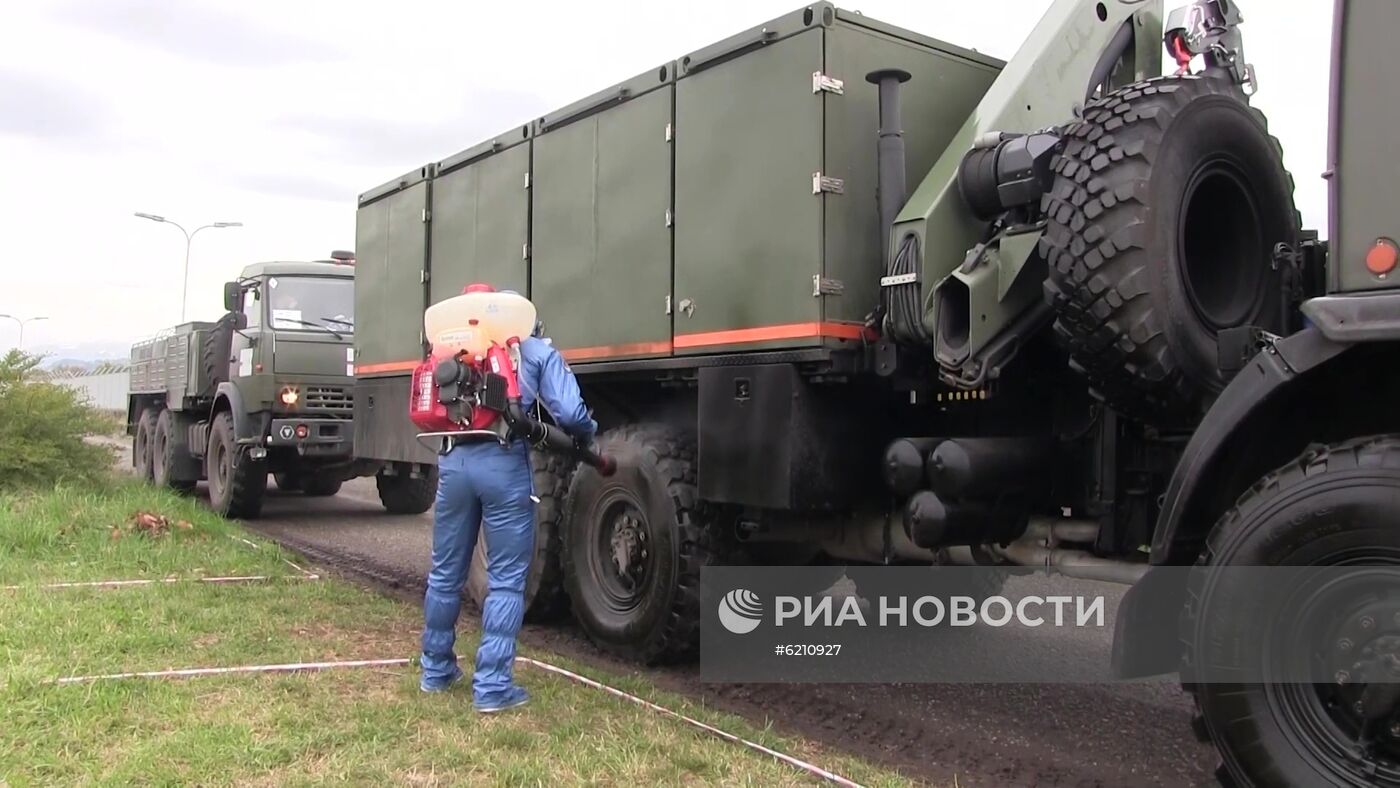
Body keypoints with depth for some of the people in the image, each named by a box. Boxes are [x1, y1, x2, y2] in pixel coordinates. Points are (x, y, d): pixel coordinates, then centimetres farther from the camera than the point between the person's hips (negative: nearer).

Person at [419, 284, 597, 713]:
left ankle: (436, 670, 31)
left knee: (445, 572, 17)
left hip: (454, 461, 4)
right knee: (505, 580, 3)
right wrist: (587, 436, 19)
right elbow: (569, 413, -1)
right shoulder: (538, 351, 11)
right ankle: (492, 686, 2)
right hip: (504, 464, -4)